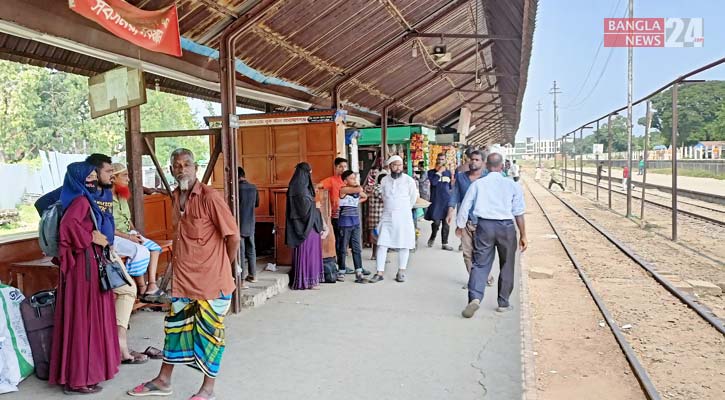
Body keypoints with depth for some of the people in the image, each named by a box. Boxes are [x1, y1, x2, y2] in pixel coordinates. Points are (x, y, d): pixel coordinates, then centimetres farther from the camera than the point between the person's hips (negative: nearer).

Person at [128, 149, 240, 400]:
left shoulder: (209, 197, -15)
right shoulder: (175, 198, 8)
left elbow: (233, 236, -13)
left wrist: (222, 266, -2)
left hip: (211, 280, -7)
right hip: (183, 279, 7)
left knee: (209, 332, 5)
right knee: (175, 327, 18)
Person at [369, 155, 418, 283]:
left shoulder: (409, 180, -4)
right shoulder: (384, 180, 4)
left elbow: (413, 198, 8)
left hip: (403, 216, -2)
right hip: (387, 216, 2)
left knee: (404, 245, 3)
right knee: (382, 244, -4)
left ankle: (401, 272, 14)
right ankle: (380, 273, 0)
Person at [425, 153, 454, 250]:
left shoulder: (448, 172, 13)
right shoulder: (431, 172, 2)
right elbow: (433, 182, -17)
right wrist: (439, 172, -12)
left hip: (447, 200, 3)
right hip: (436, 201, -3)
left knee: (446, 223, 4)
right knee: (436, 222, -7)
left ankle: (444, 243, 13)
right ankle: (432, 237, 22)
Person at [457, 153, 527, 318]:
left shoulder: (477, 184, 2)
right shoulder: (512, 185, 1)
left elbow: (465, 207, 4)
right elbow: (519, 213, -1)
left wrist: (460, 226, 18)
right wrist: (523, 235, 5)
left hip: (484, 225, 0)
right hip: (506, 227, 0)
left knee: (480, 264, 3)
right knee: (506, 266, 14)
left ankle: (475, 297, -17)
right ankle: (503, 303, 22)